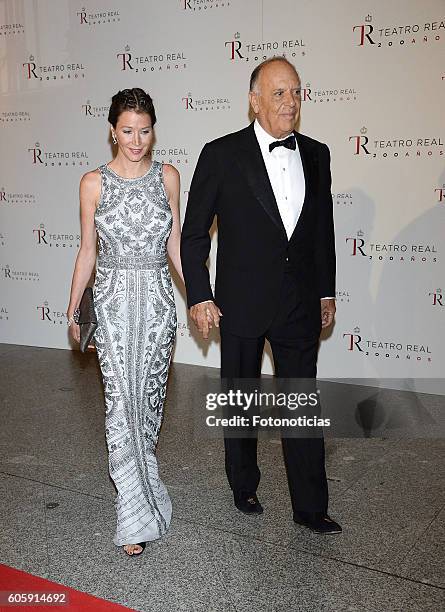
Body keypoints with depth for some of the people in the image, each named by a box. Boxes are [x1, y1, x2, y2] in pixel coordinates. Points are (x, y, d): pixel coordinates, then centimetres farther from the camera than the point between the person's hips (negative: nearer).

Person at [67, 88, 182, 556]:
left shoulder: (168, 177, 4)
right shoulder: (94, 182, -1)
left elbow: (174, 243, 9)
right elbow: (87, 250, 5)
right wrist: (73, 308, 7)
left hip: (157, 298, 2)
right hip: (113, 299, -2)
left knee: (150, 396, 11)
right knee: (122, 402, -5)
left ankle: (138, 472, 38)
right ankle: (136, 516, 4)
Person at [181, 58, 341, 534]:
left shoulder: (316, 154, 4)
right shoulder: (222, 154, -8)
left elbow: (323, 228, 12)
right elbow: (194, 233, -5)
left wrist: (326, 291, 12)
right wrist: (199, 297, -8)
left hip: (300, 305, 3)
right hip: (241, 303, -3)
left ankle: (310, 507, 21)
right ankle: (244, 487, 36)